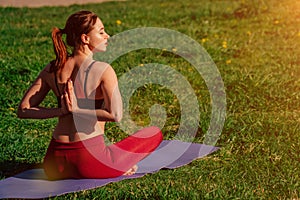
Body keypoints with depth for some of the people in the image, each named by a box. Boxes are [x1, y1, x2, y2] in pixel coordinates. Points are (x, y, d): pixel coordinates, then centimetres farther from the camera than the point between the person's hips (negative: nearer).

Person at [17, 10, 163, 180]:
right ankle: (117, 166, 4)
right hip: (89, 162, -5)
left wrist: (62, 111, -3)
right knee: (155, 133, 15)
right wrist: (76, 110, -15)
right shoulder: (102, 70, -12)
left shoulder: (52, 69, 4)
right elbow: (115, 115, -25)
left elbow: (23, 110, 5)